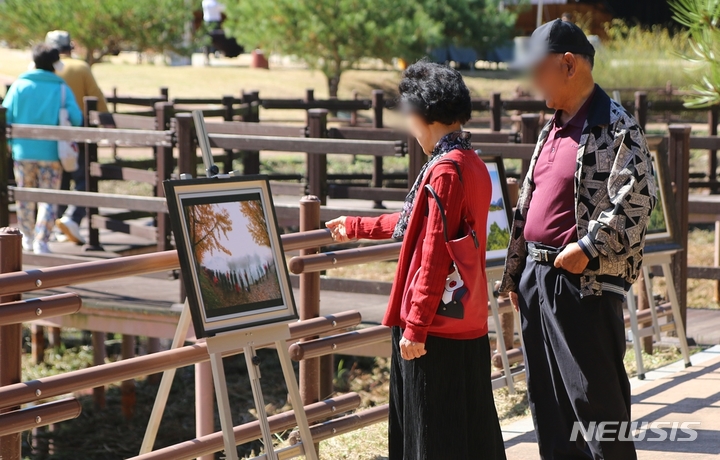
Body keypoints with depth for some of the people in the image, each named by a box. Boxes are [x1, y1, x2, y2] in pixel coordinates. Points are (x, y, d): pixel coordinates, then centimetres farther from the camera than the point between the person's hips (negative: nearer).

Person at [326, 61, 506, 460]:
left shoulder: (445, 170, -16)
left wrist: (415, 325, -20)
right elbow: (417, 223, 28)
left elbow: (435, 256, -21)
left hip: (437, 326, -10)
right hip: (470, 324, 10)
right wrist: (357, 227, 39)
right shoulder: (473, 165, 14)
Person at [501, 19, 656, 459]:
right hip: (538, 276, 9)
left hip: (585, 281, -9)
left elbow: (637, 197, -21)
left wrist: (587, 248, -20)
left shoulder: (616, 126, -11)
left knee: (595, 396, -4)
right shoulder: (552, 129, 16)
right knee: (546, 395, 14)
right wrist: (515, 271, 19)